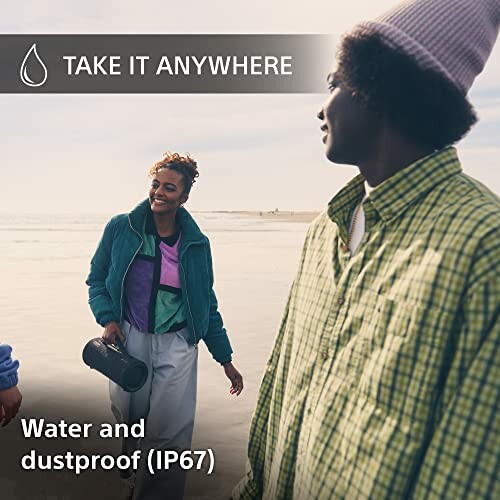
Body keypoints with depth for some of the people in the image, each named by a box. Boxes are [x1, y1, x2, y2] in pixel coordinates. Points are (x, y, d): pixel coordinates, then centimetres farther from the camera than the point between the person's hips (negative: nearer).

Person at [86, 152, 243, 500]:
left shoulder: (196, 244, -2)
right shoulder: (120, 229, -5)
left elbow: (207, 305, 6)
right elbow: (97, 279, 7)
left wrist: (225, 359, 7)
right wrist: (108, 318, -11)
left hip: (177, 345, 0)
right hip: (129, 340, 1)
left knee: (170, 432, -4)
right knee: (130, 418, 16)